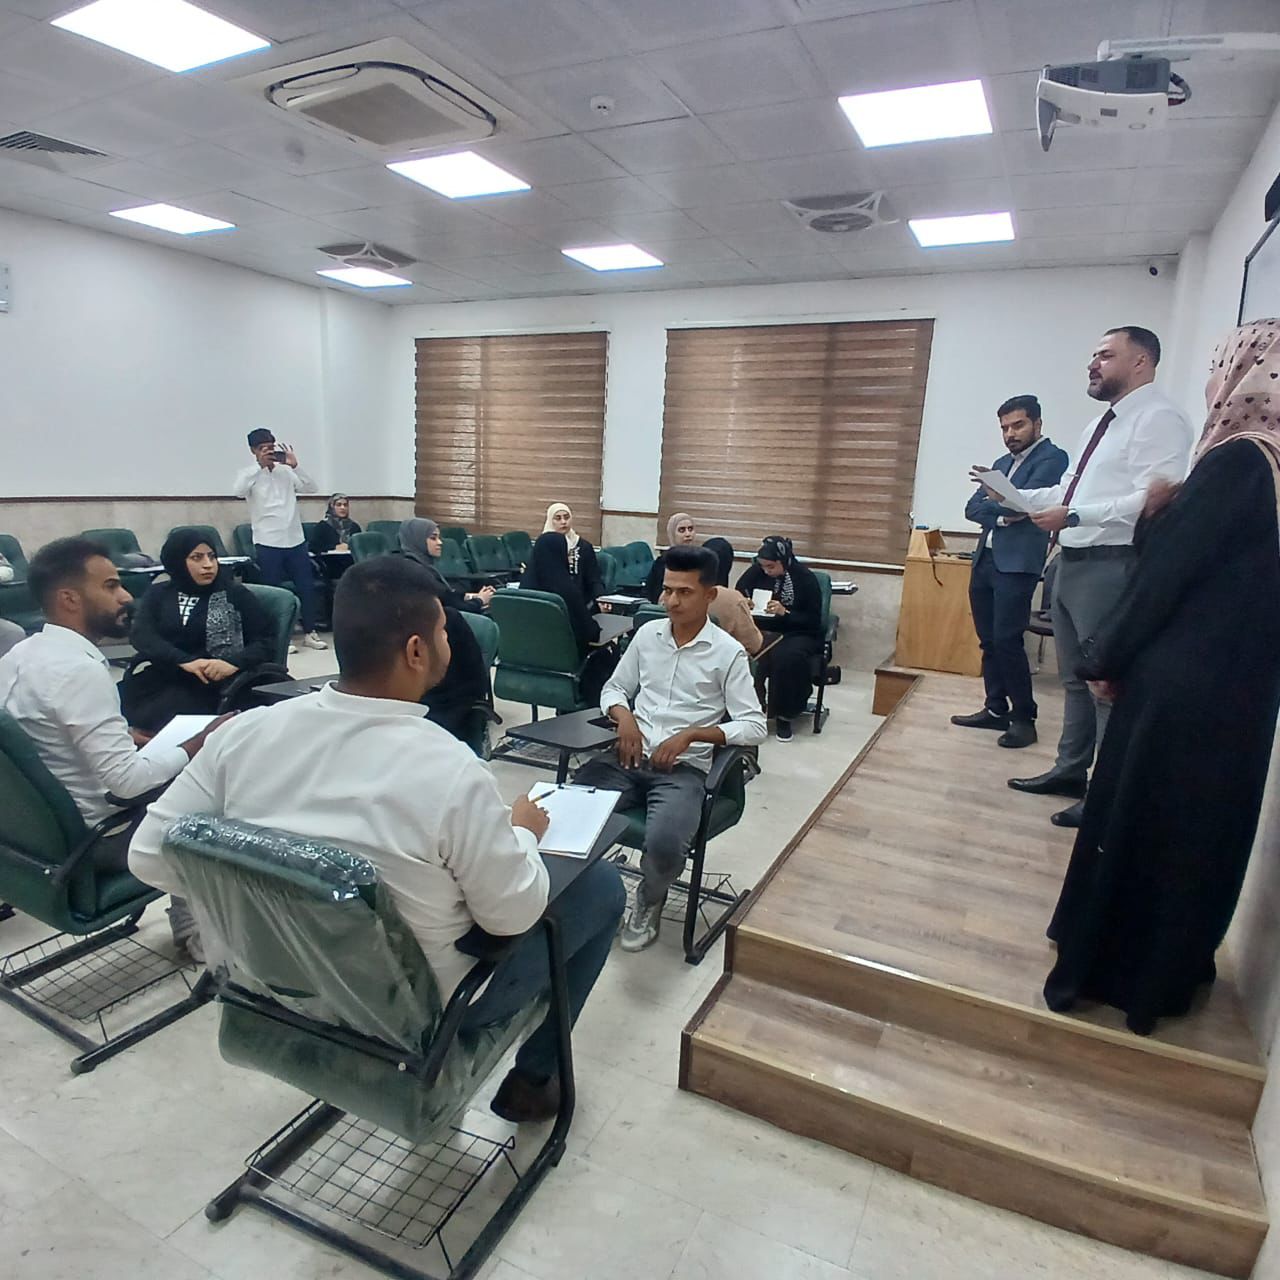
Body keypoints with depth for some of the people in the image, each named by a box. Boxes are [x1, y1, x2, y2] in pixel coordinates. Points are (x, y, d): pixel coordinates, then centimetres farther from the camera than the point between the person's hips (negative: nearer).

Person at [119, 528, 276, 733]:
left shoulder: (236, 594, 8)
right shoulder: (158, 593, 15)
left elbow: (264, 643, 3)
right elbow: (140, 635, 0)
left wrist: (232, 663, -18)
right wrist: (185, 661, -18)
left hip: (209, 685, -3)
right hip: (159, 680, 3)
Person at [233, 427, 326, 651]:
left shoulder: (286, 472, 8)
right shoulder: (250, 474, -1)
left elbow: (311, 488, -1)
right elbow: (238, 491, -21)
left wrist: (295, 466, -14)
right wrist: (259, 465, -23)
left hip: (295, 540, 4)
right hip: (267, 543, -3)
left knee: (307, 587, 6)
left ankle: (309, 633, 18)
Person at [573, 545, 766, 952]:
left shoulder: (728, 652, -3)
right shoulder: (647, 634, 10)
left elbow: (754, 726, -6)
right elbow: (613, 689, 19)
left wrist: (690, 734, -17)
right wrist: (625, 717, -4)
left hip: (684, 768, -3)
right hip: (630, 756, 4)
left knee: (664, 844, -31)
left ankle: (649, 901, 6)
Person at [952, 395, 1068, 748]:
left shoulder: (1052, 457, -2)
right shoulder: (1002, 463, 21)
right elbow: (972, 509, 11)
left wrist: (992, 502, 2)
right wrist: (1002, 514, -7)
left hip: (1017, 563, -7)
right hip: (984, 559, 7)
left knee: (1007, 640, -9)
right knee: (988, 640, 9)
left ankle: (1024, 718, 2)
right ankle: (996, 709, 19)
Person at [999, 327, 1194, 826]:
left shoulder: (1159, 419, -10)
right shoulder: (1102, 424, 20)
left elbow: (1153, 500, -22)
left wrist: (1074, 516, -26)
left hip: (1111, 566, -10)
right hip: (1072, 561, 10)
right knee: (1075, 676, 18)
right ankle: (1070, 770, 33)